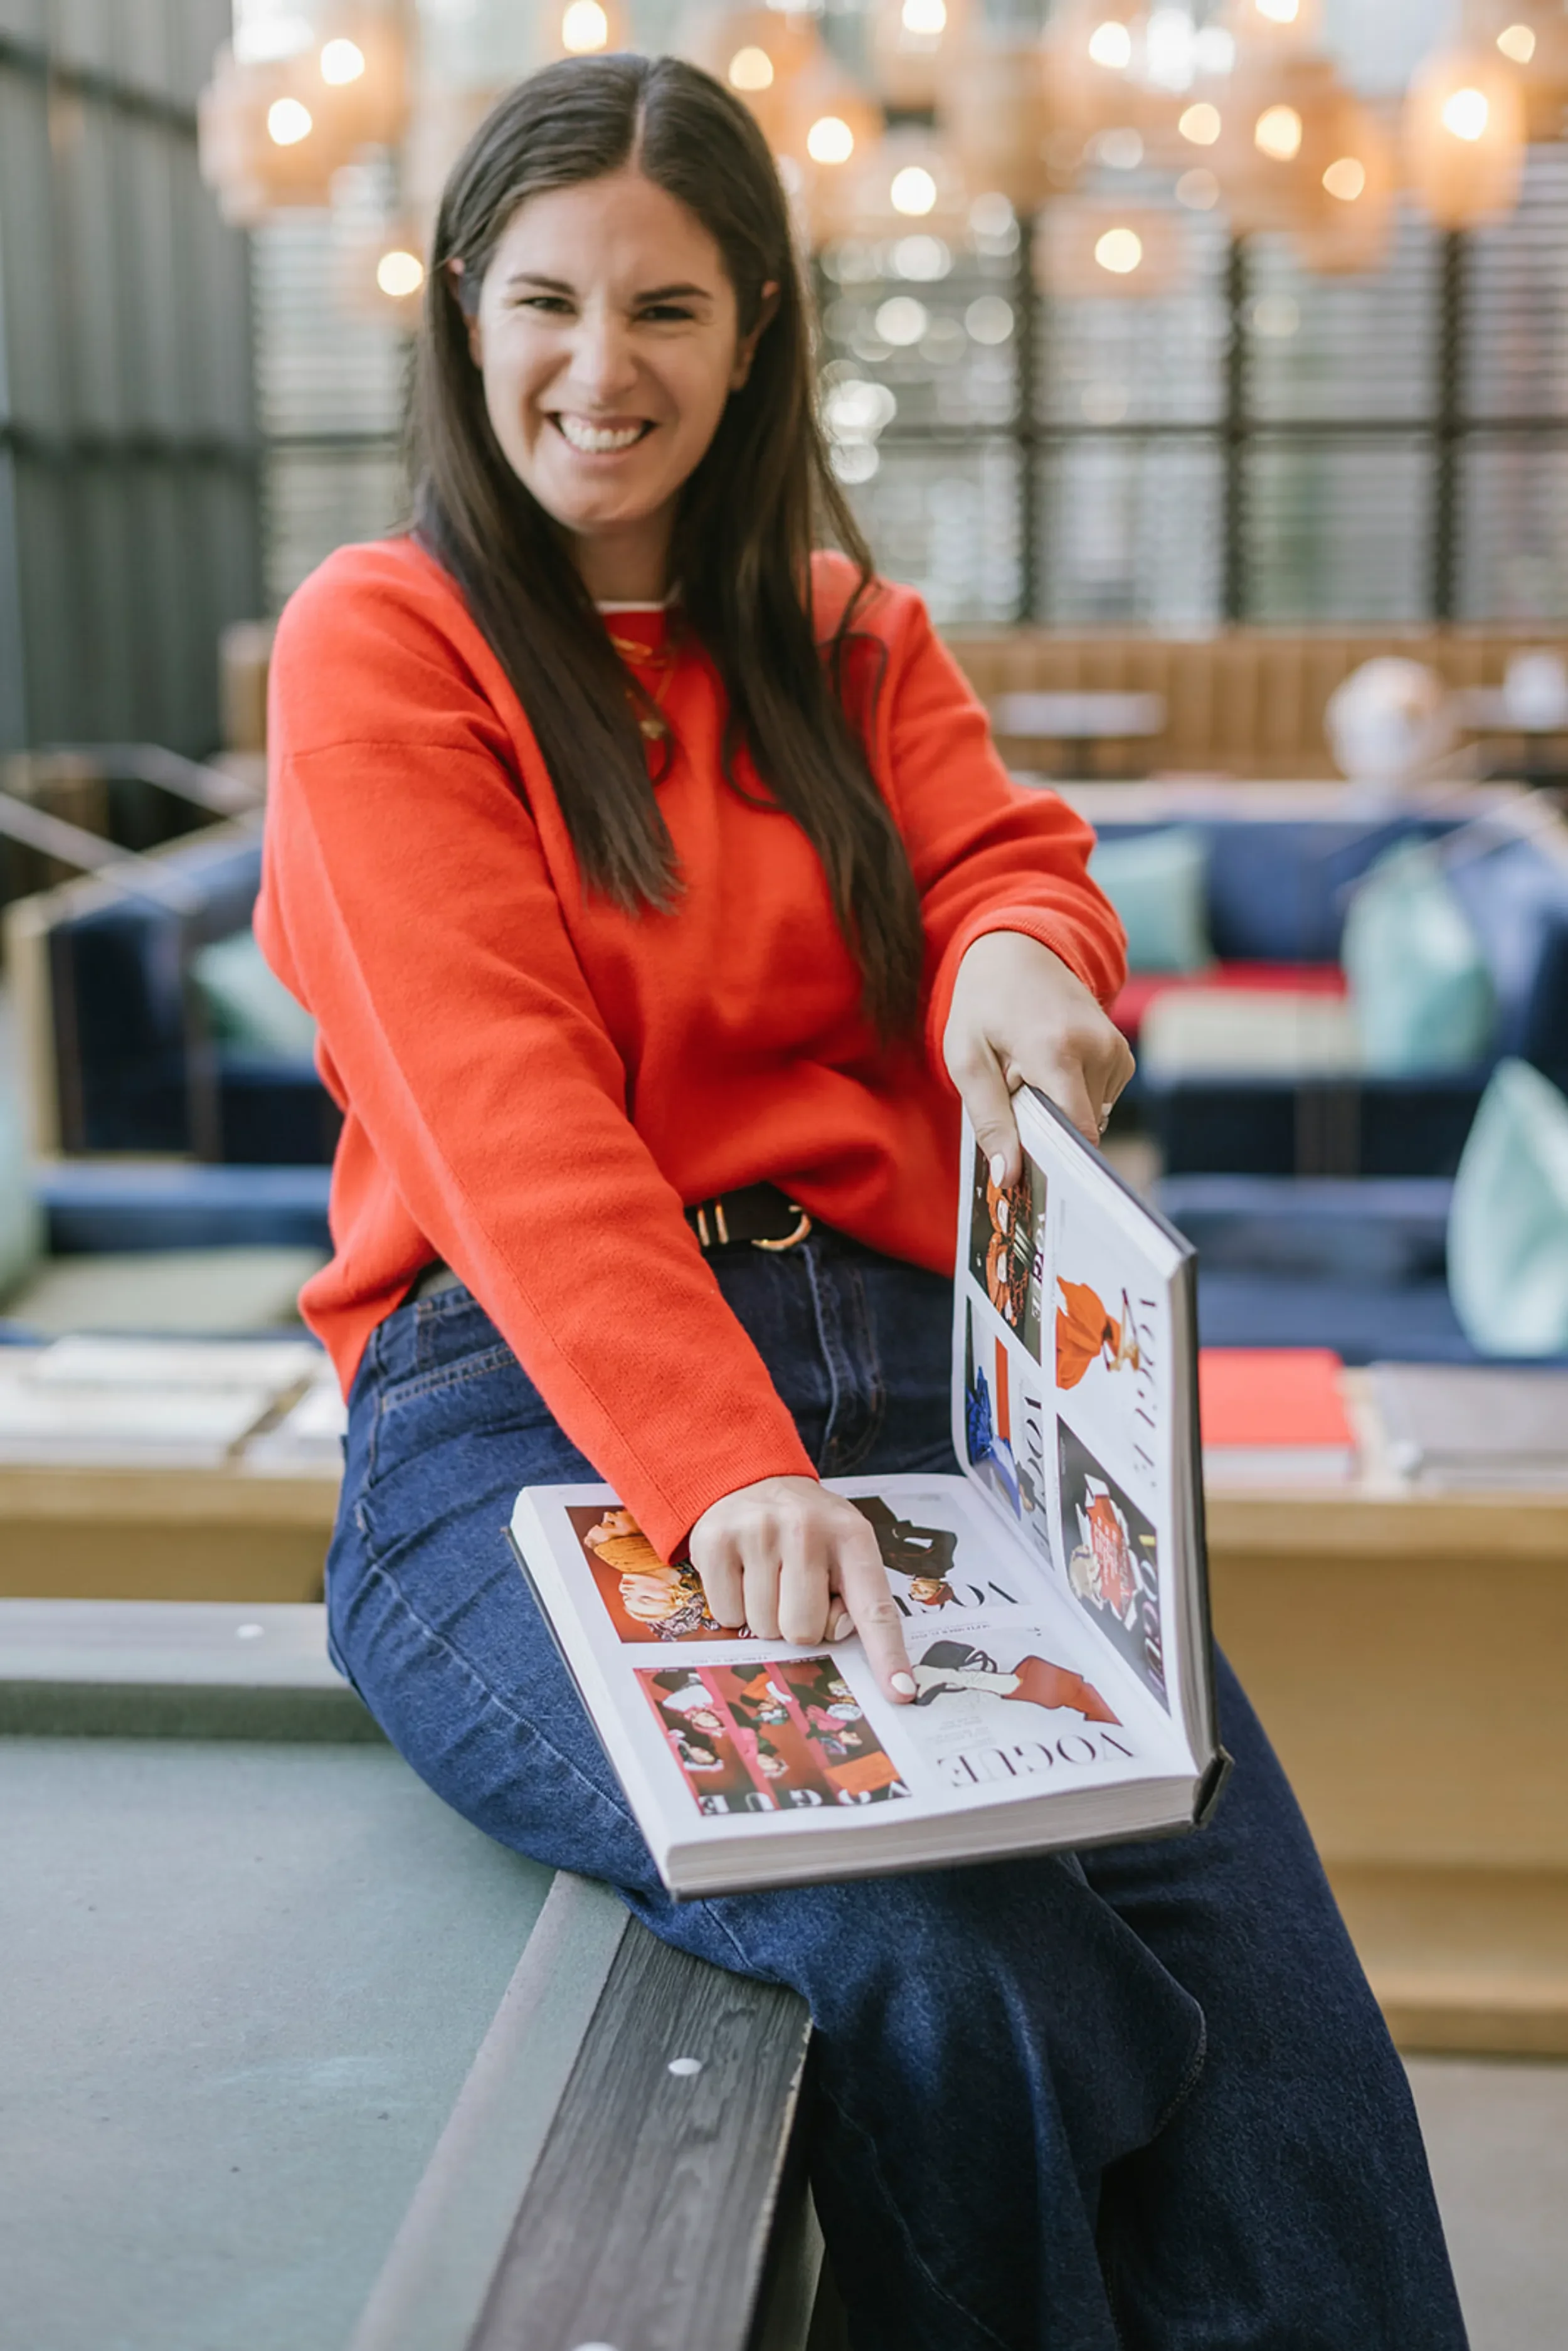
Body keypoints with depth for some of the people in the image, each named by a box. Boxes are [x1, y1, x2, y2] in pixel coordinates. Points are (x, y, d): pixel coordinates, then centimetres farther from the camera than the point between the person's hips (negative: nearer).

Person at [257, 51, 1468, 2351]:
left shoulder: (851, 641, 23)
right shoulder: (381, 643, 5)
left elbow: (1003, 855, 6)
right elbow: (507, 1109, -9)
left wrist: (1023, 958, -21)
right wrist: (720, 1469, -23)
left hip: (900, 1363, 4)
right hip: (527, 1404, -4)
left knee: (1252, 1951, -21)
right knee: (950, 1971, -29)